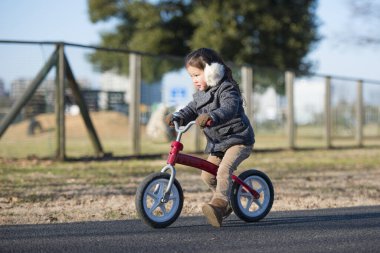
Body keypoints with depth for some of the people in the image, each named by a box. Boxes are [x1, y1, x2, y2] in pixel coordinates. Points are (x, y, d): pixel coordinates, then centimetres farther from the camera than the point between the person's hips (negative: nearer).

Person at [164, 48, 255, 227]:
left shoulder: (227, 89, -15)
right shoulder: (200, 95, 13)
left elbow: (229, 108, -34)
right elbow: (190, 110, 7)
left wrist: (211, 117, -52)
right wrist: (177, 117, -15)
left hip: (238, 140, -9)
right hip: (217, 143, 9)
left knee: (224, 170, -29)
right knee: (207, 175, 7)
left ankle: (219, 204, -41)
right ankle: (226, 203, 26)